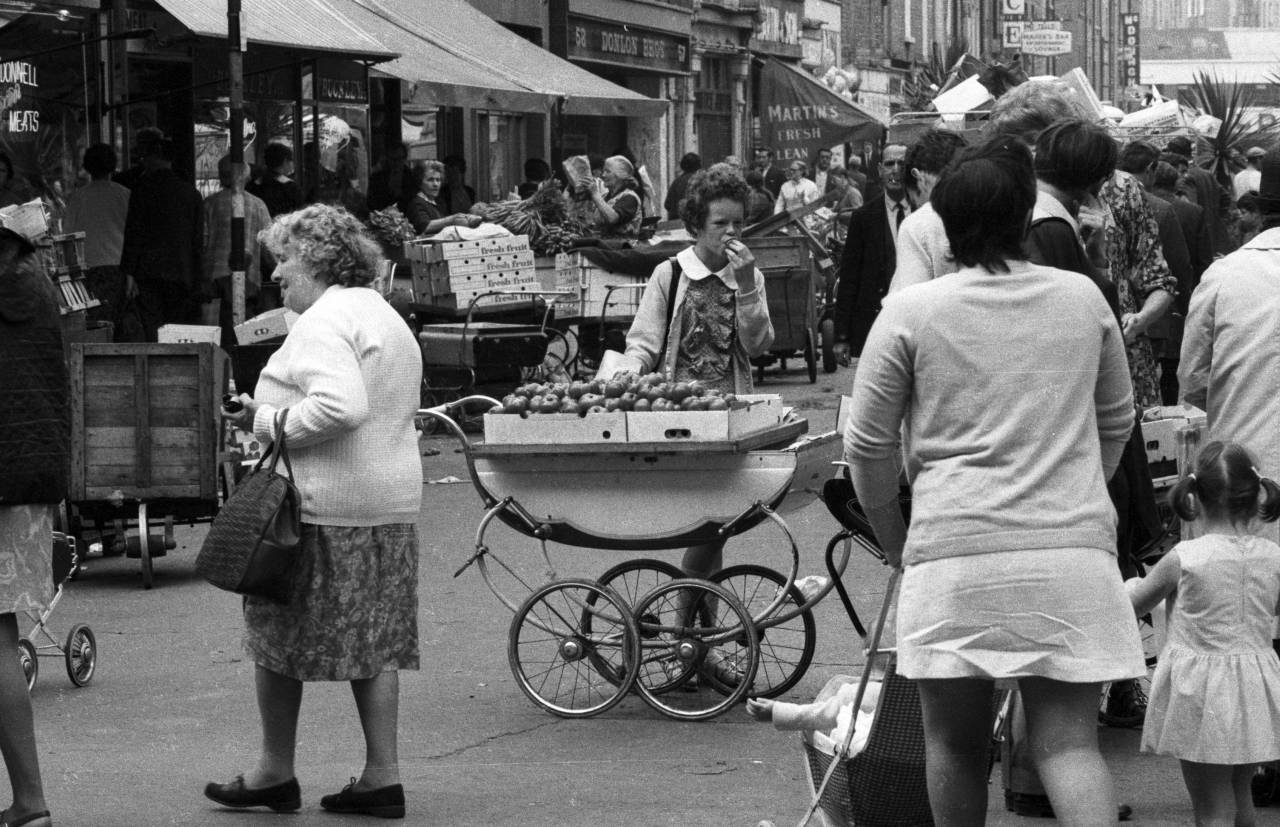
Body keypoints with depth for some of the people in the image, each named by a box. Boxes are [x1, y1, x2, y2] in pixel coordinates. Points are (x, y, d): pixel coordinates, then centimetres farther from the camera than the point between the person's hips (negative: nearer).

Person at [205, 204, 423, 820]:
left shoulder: (323, 322, -14)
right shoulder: (387, 318, 17)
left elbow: (340, 405, -28)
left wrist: (268, 422, -16)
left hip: (322, 506, -9)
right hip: (393, 499, 9)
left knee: (278, 635, 4)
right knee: (375, 642, 10)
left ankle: (276, 772, 12)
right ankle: (382, 776, 10)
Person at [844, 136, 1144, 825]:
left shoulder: (911, 311, 0)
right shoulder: (1084, 300, 9)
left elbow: (866, 445, 4)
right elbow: (1117, 423, 22)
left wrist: (892, 538, 19)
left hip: (956, 548, -2)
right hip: (1074, 548, 2)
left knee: (956, 742, 11)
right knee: (1069, 741, 0)